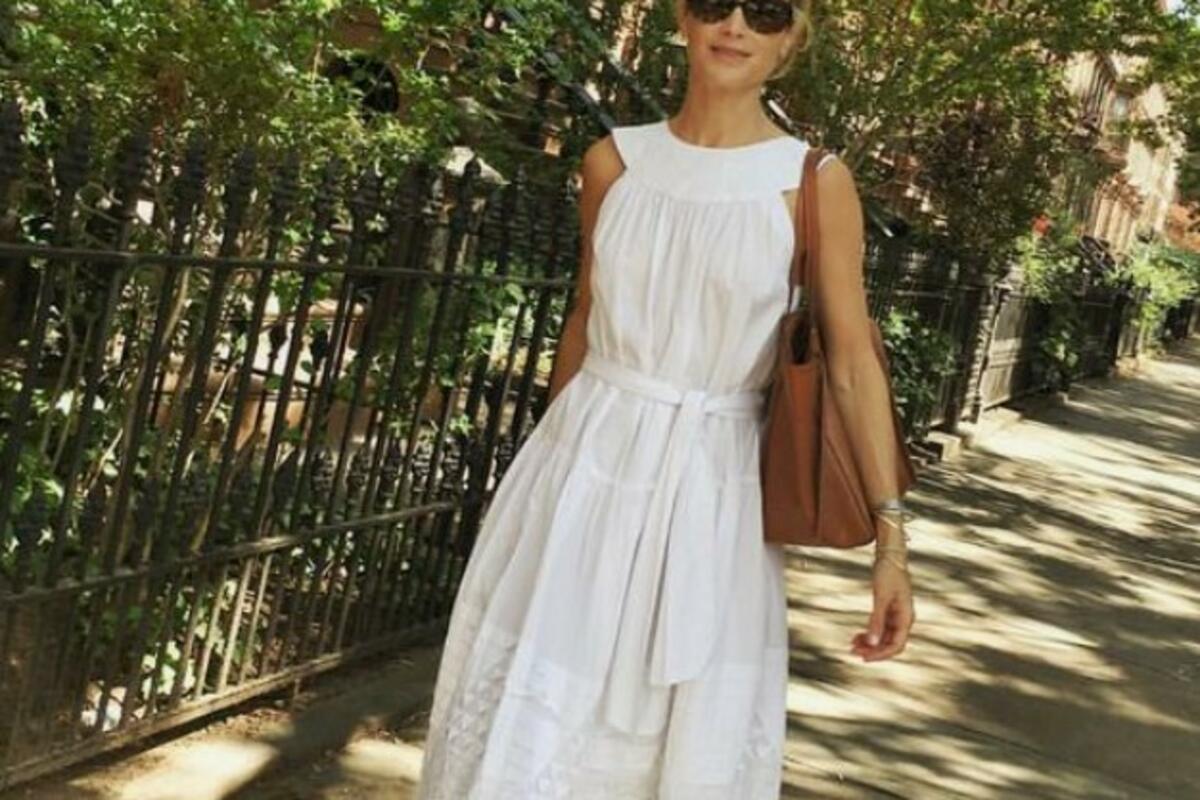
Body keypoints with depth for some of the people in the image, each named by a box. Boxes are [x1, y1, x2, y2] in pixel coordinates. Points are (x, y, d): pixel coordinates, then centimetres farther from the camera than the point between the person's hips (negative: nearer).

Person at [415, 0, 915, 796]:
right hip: (587, 467, 2)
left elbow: (854, 361, -6)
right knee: (527, 721, 7)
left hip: (710, 491, -2)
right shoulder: (614, 161, 2)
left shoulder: (815, 183, -5)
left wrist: (890, 535, -12)